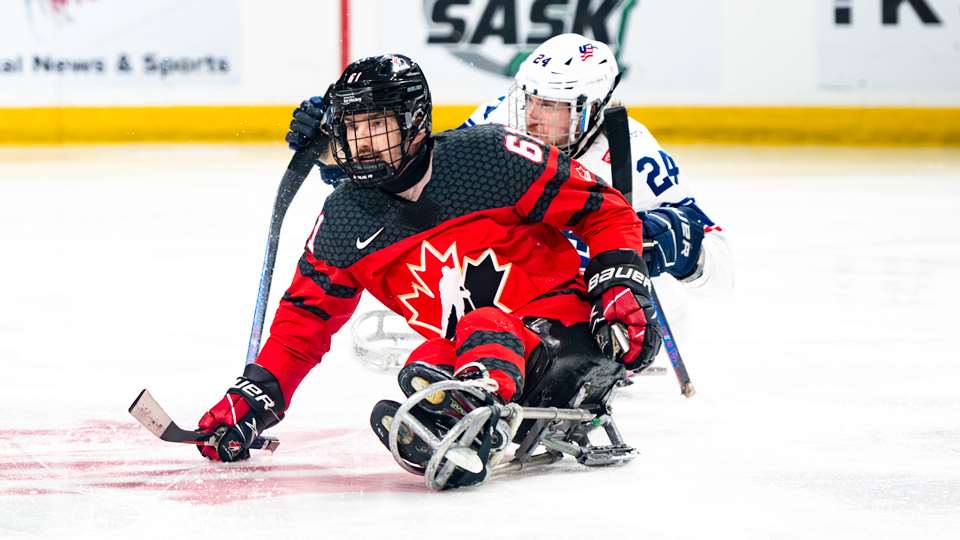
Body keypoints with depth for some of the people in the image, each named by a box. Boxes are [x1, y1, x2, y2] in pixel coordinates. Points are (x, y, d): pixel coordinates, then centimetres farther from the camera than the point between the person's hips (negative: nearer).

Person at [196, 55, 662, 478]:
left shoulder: (489, 157, -9)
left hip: (561, 324, -5)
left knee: (484, 327, -38)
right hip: (466, 355, 6)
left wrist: (621, 289, -14)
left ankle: (479, 403, -70)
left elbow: (605, 211, -3)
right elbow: (305, 317, 15)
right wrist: (255, 396, 6)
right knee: (425, 370, -29)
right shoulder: (344, 221, 5)